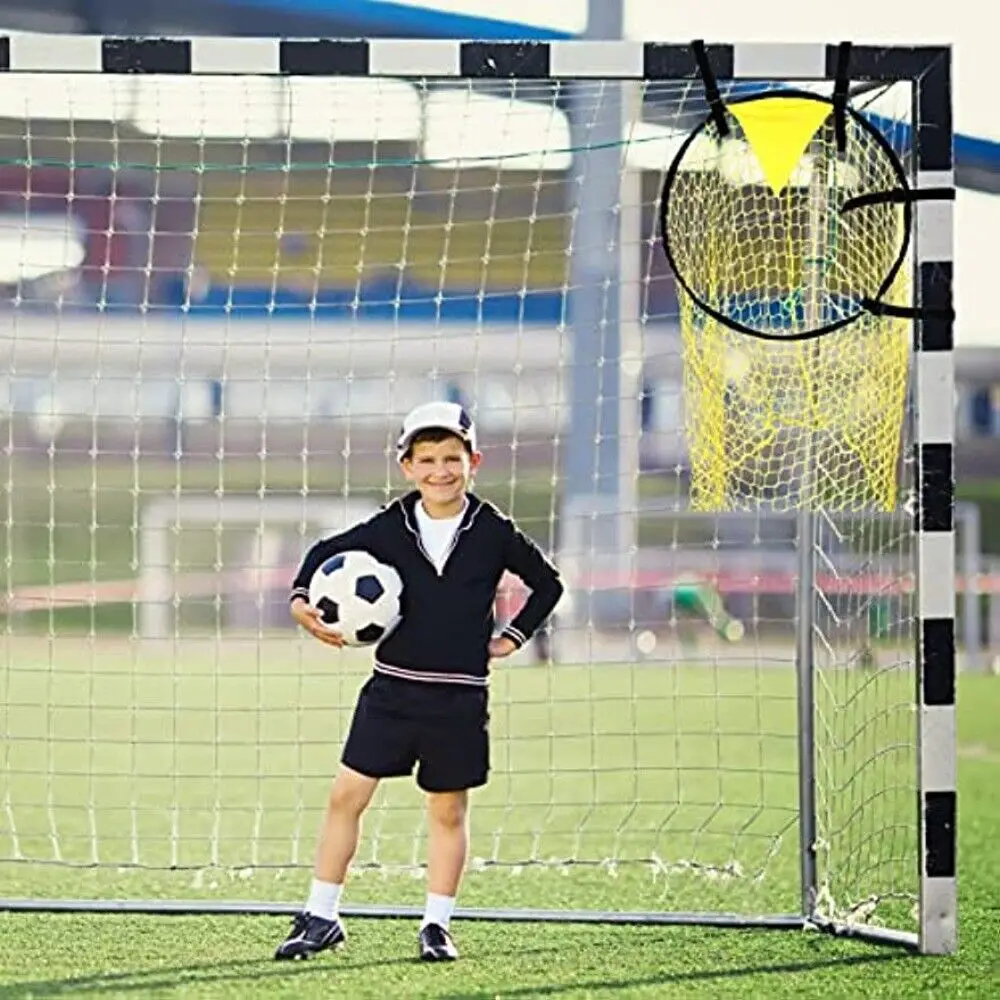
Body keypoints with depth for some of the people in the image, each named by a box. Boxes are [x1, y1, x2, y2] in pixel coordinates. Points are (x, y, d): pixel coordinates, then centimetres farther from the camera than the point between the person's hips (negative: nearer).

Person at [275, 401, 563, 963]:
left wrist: (515, 637, 4)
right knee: (347, 794, -2)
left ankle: (438, 925, 19)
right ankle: (322, 918, 7)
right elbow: (327, 552, 11)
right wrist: (302, 600, -4)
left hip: (459, 697, -1)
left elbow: (548, 583, 10)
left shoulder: (493, 532, -3)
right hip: (393, 688, 1)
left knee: (449, 811, 8)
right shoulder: (390, 527, -1)